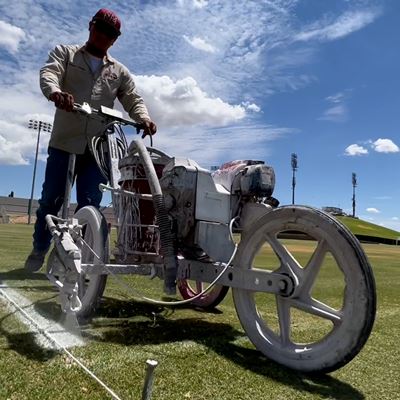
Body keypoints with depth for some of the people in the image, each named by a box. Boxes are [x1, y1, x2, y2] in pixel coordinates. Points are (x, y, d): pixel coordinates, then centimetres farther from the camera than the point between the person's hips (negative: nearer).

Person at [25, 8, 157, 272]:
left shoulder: (119, 71, 18)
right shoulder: (65, 53, 13)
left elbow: (133, 100, 8)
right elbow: (49, 73, -7)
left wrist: (144, 119, -17)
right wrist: (55, 92, -32)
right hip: (64, 142, -1)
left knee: (90, 205, 0)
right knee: (51, 199, 4)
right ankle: (39, 250, 23)